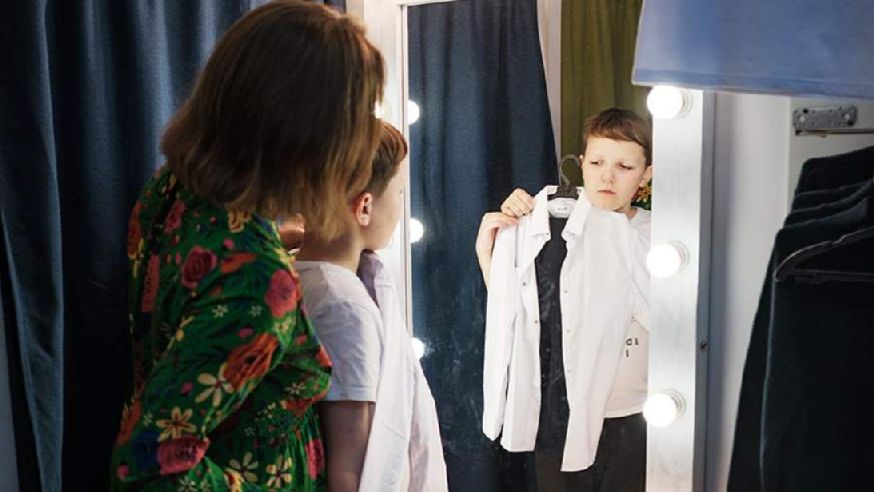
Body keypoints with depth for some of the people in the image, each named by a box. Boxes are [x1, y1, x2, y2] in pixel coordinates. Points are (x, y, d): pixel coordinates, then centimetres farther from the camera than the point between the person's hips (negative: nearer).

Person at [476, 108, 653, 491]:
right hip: (560, 417, 1)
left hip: (631, 420, -1)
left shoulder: (654, 241, -6)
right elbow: (511, 316, 4)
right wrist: (486, 253, -6)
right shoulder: (547, 231, -2)